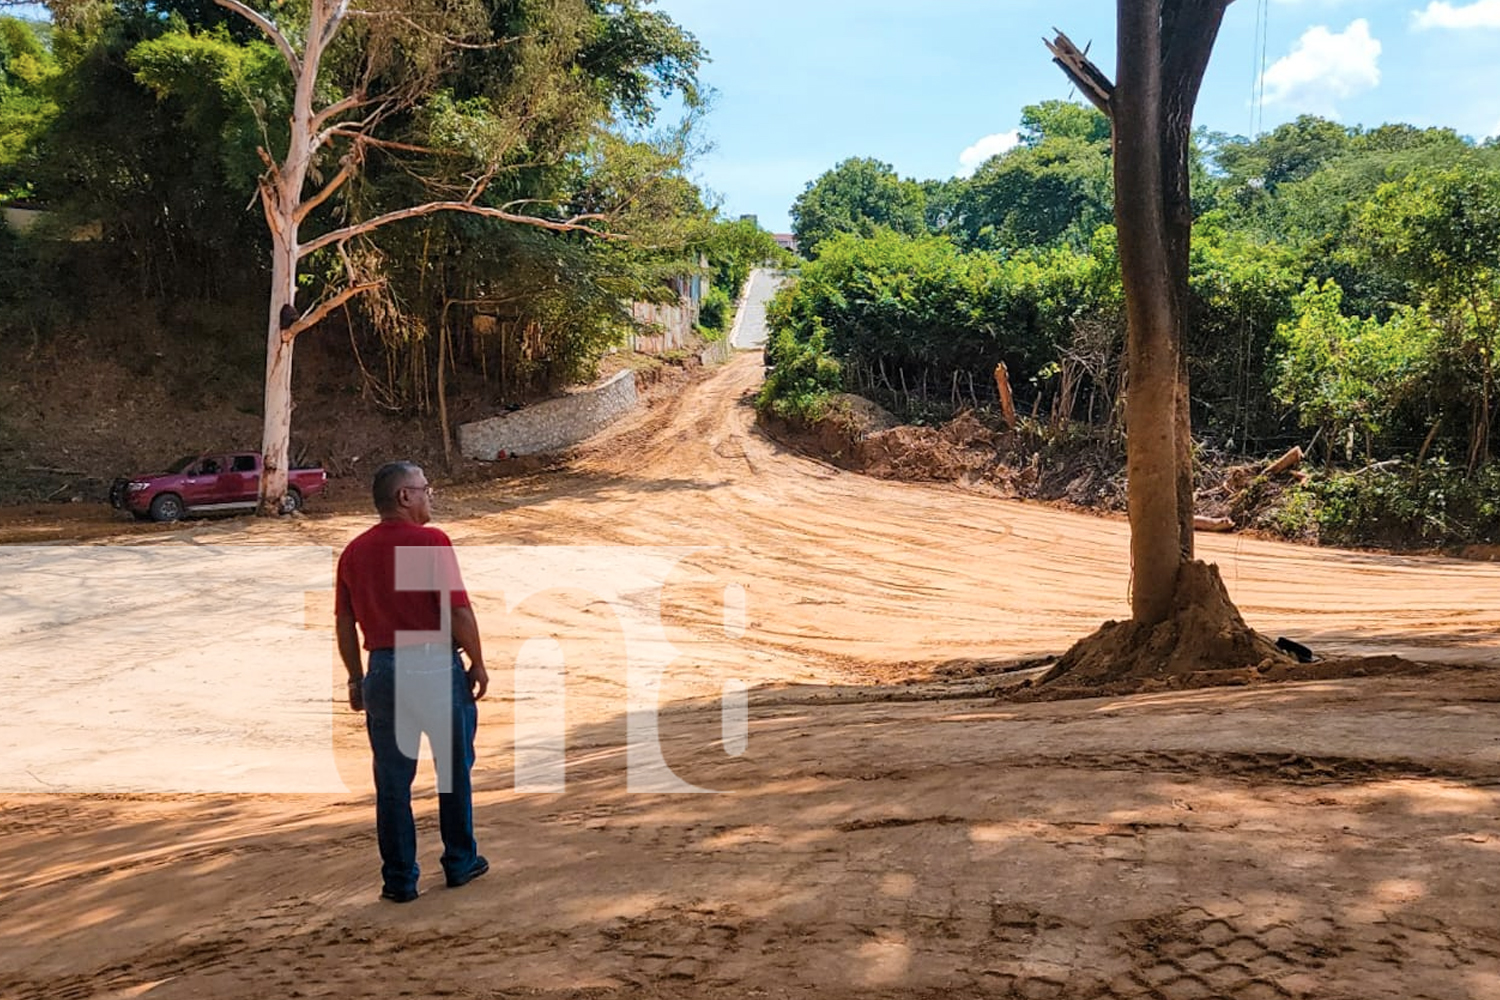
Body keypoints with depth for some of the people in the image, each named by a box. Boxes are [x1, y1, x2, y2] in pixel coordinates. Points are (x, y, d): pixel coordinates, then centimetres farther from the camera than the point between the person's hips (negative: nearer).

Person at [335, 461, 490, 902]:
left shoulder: (354, 552, 6)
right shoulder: (431, 542, -10)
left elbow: (344, 625, 9)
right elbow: (459, 612, -14)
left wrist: (356, 679, 19)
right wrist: (478, 663, -2)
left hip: (383, 670, 4)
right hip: (438, 665, -4)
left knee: (392, 781, 10)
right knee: (454, 769, 14)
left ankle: (399, 879, 17)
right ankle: (460, 862, 26)